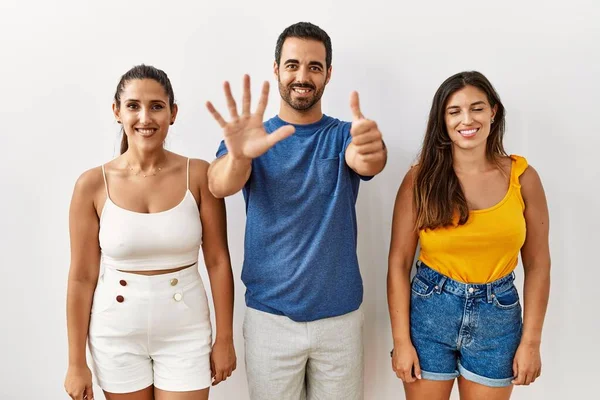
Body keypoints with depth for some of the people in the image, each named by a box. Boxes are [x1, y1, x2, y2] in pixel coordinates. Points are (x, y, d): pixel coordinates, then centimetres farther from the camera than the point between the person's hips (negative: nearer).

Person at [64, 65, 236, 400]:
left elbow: (218, 262, -4)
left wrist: (225, 339, -2)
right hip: (117, 335, 1)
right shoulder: (93, 184, -8)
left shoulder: (199, 175, -9)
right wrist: (77, 363, 1)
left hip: (185, 334, 0)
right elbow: (82, 277, -3)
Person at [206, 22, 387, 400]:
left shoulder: (344, 135, -1)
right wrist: (238, 154, -46)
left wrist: (373, 150, -48)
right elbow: (220, 185, -23)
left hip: (340, 316, 1)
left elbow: (365, 163, -24)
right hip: (269, 316, 0)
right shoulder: (252, 138, -3)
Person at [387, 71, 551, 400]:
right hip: (429, 313, -1)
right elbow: (399, 262, -6)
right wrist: (401, 340, -8)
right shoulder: (421, 179, -8)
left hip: (498, 318, 1)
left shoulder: (522, 177, -4)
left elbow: (537, 264, 1)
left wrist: (530, 341, -1)